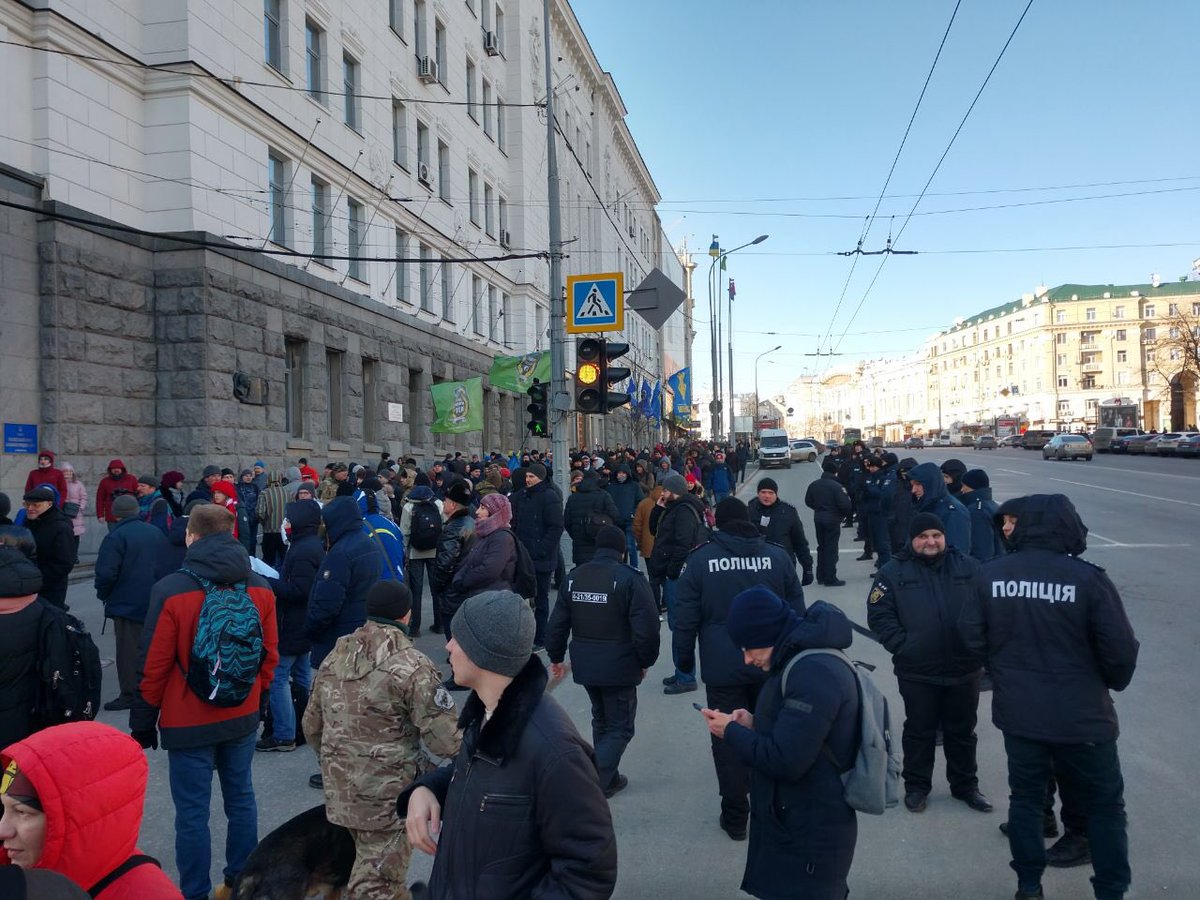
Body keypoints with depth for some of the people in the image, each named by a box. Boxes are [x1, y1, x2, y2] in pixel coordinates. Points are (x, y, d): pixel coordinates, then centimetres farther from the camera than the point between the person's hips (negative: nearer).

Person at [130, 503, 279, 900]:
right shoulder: (260, 587, -3)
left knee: (192, 811, 6)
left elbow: (153, 666, -11)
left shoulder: (171, 590, -15)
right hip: (242, 717, 5)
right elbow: (270, 654, 4)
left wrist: (143, 721, 1)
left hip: (188, 721, -4)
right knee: (240, 798, 17)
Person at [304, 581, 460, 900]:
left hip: (340, 791, 7)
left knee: (372, 870, 26)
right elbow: (444, 740, -21)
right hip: (389, 795, -7)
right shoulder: (411, 666, -18)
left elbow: (312, 725, 14)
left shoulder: (335, 655, 5)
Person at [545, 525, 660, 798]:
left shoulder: (574, 577, 5)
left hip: (584, 664, 6)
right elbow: (646, 628, -15)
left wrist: (556, 657, 21)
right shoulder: (630, 579, -13)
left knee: (601, 720, 23)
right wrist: (645, 662, -1)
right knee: (620, 727, 6)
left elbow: (558, 623, 9)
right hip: (619, 667, -6)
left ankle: (609, 777, 29)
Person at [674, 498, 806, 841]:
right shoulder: (777, 556, 0)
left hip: (722, 668, -2)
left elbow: (685, 618, -3)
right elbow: (797, 610, 5)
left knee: (728, 740, 8)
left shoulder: (700, 559, -5)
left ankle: (735, 816, 16)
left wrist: (685, 659, 9)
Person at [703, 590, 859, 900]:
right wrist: (755, 723, 1)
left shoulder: (814, 673, -27)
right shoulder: (804, 660, 6)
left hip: (812, 831, -10)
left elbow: (786, 760, -29)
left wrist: (731, 731, -15)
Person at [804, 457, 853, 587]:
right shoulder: (836, 486, -18)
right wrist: (845, 513, 1)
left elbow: (808, 501, 8)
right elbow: (845, 505, -20)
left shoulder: (814, 485, 1)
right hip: (832, 519, -6)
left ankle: (821, 576, 23)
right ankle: (830, 579, 4)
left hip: (818, 518, 6)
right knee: (831, 549, 1)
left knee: (821, 547, 17)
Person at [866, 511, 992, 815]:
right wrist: (902, 646, -14)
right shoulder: (894, 572, -5)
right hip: (917, 672, -2)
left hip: (964, 669, 2)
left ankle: (965, 785, 34)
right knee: (919, 731, 12)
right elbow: (879, 615, -7)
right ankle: (916, 786, 27)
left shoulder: (968, 567, 2)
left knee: (962, 731, 17)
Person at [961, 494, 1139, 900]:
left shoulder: (991, 574, -7)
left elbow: (974, 638, -1)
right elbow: (1121, 651, -14)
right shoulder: (1088, 579, -17)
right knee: (1104, 806, 16)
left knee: (1025, 796, 18)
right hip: (1081, 716, -3)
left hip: (1017, 711, 3)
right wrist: (1113, 683, 8)